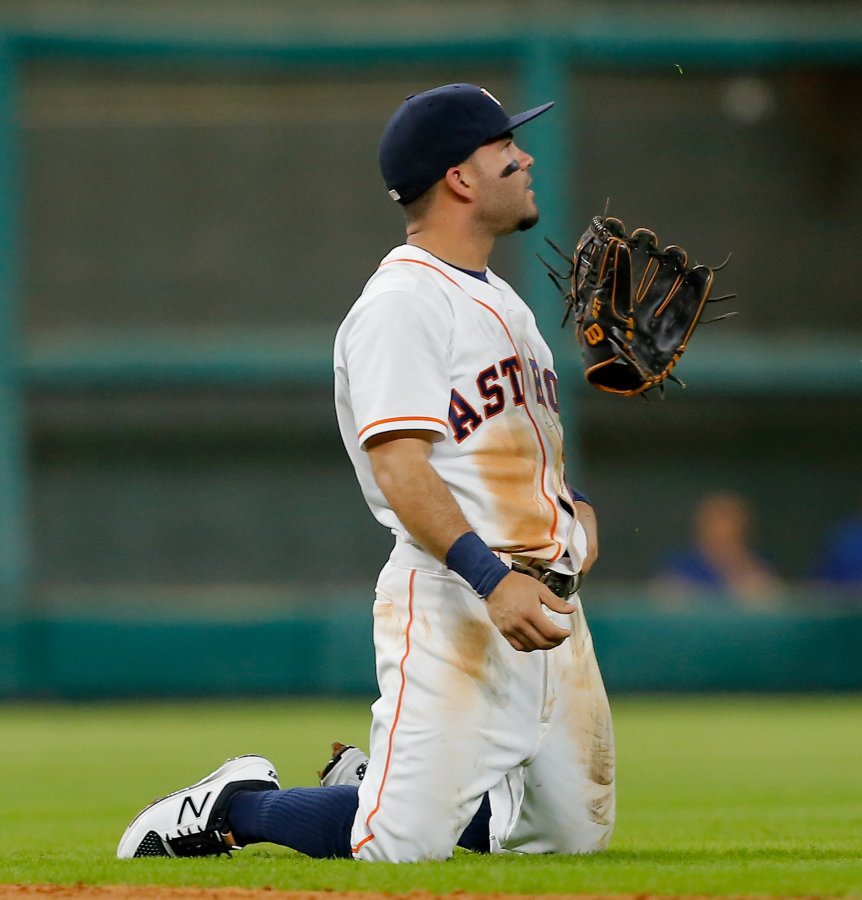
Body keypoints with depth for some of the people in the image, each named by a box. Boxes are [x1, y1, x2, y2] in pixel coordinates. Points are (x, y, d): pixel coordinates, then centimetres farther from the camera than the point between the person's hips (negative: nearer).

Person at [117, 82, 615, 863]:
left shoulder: (501, 301, 20)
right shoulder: (401, 302, -11)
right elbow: (398, 464, -22)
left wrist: (572, 505, 10)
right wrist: (491, 578, -32)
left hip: (549, 603, 9)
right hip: (450, 603, -9)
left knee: (575, 833, 10)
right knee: (403, 845, -18)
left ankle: (375, 788, 26)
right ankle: (237, 806, 8)